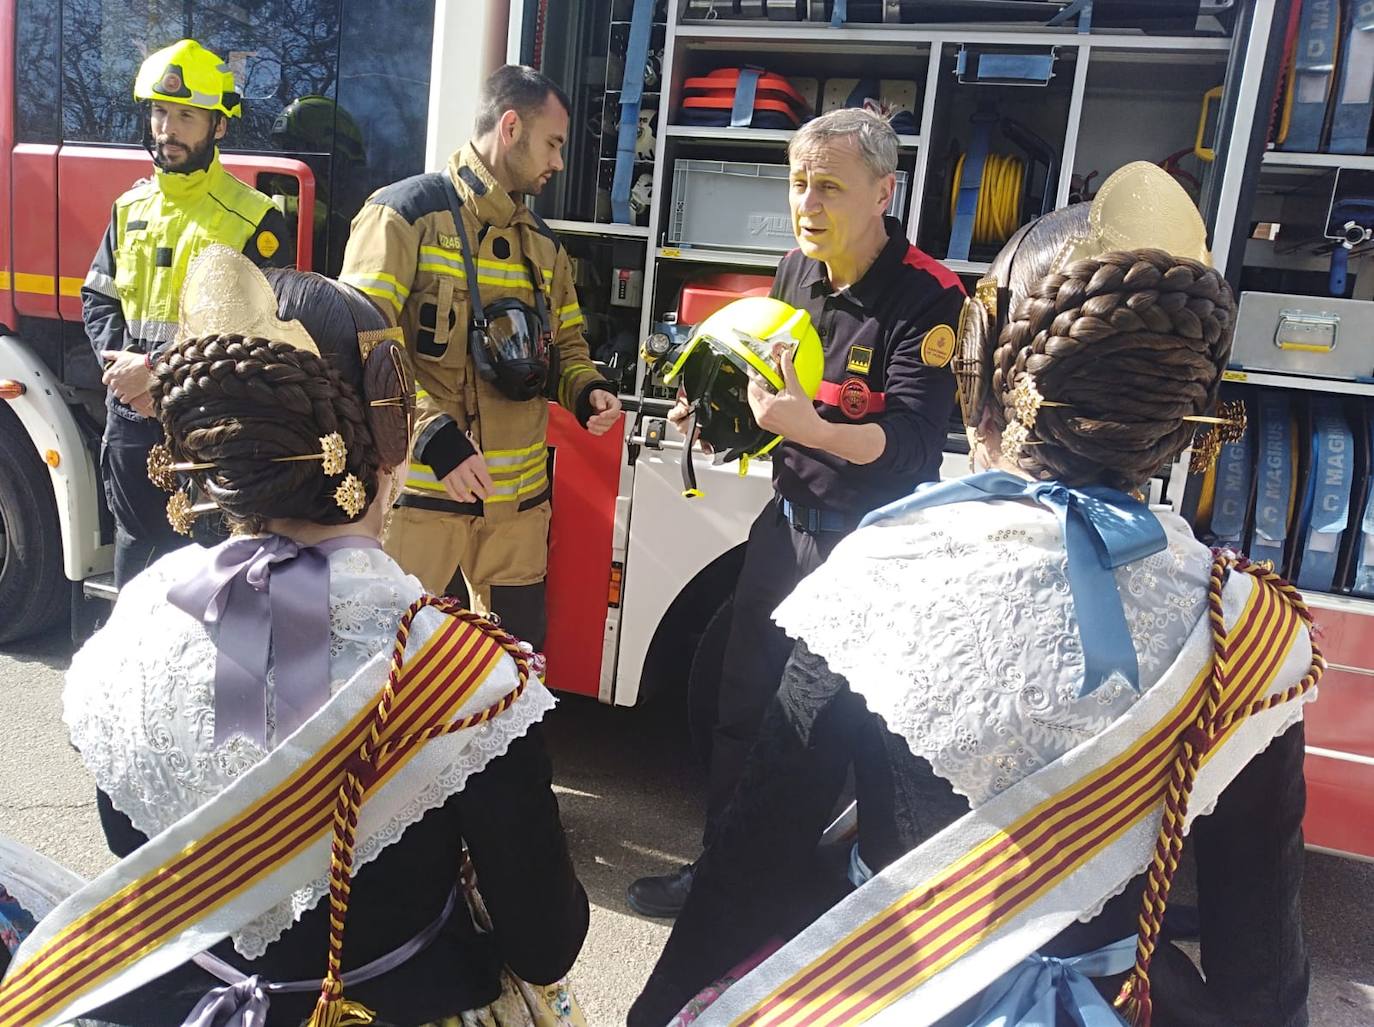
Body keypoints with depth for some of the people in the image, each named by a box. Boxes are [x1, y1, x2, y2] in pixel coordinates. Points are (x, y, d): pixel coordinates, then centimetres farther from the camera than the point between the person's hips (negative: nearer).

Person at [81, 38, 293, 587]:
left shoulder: (253, 218, -10)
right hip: (130, 418, 6)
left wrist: (158, 369, -19)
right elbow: (97, 300, 13)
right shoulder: (131, 207, 10)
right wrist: (122, 368, -7)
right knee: (135, 548, 18)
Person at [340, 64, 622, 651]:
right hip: (422, 492, -6)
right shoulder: (406, 212, -6)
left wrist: (586, 392, 1)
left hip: (519, 499, 6)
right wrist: (433, 433, -24)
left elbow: (565, 346, 23)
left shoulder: (543, 243, 16)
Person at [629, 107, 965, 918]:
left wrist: (808, 427, -39)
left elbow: (911, 440, -25)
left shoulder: (928, 298, -18)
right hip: (788, 523, 8)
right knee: (744, 705, 16)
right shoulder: (798, 272, 4)